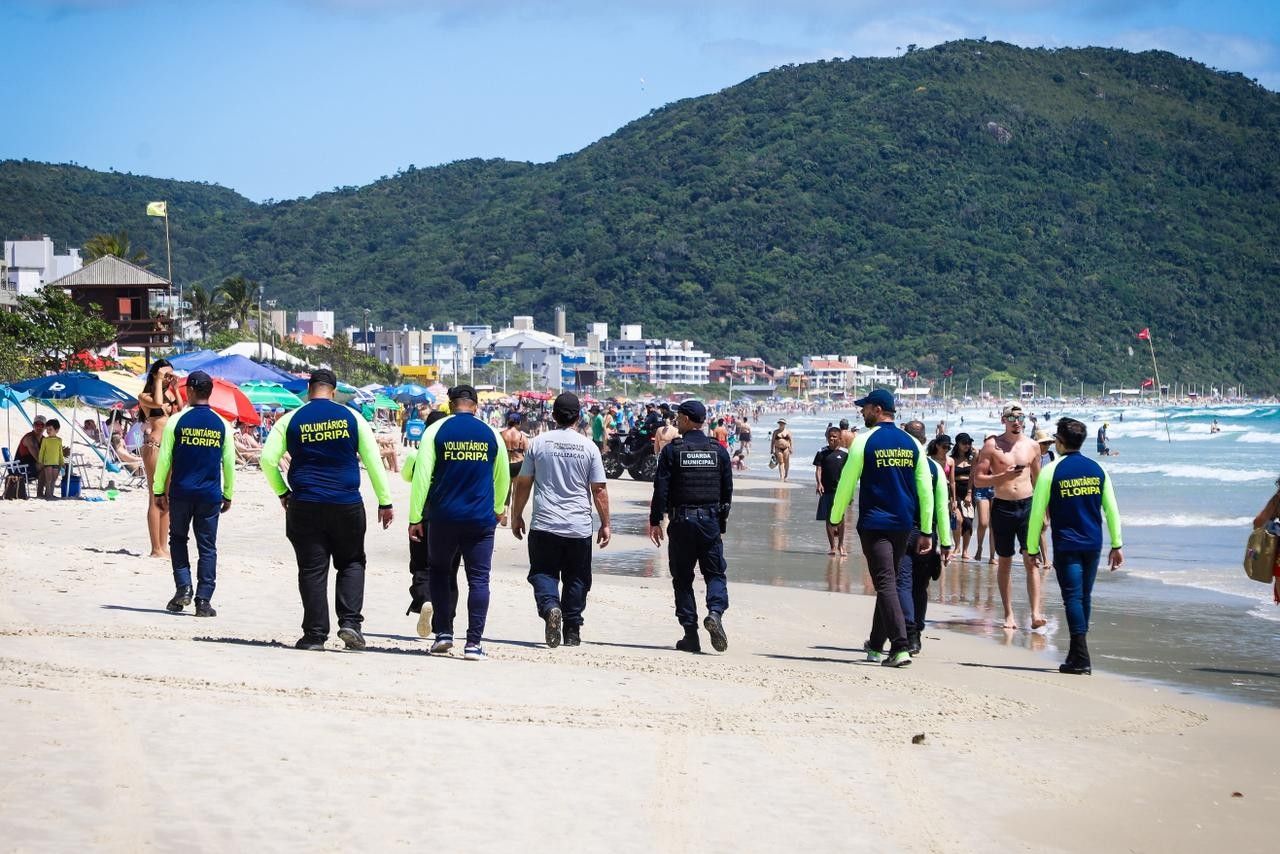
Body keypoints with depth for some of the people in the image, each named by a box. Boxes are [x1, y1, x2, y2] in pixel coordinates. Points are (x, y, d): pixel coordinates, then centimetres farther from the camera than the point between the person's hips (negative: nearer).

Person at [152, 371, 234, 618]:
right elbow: (229, 462, 5)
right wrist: (228, 494, 15)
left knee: (178, 539, 17)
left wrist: (158, 490, 6)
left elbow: (164, 458, -3)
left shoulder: (177, 421, -4)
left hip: (181, 492, -1)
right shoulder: (222, 424, 2)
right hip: (210, 495, 1)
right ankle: (203, 600, 0)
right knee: (207, 546, 5)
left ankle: (183, 588, 2)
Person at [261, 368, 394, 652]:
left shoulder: (290, 420, 1)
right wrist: (385, 502, 7)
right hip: (348, 506, 0)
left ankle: (315, 634, 4)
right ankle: (350, 621, 0)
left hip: (305, 506, 0)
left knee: (312, 570, 5)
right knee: (351, 563, 15)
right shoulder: (351, 417, 2)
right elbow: (373, 461, 2)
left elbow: (268, 460, -3)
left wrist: (282, 492, 11)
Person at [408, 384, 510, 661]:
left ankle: (443, 633, 11)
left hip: (443, 517, 0)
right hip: (481, 519, 0)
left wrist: (415, 518, -2)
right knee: (478, 579, 2)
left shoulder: (437, 430, 1)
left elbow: (421, 475, -5)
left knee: (440, 573, 17)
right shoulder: (492, 435, 7)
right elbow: (503, 479, 18)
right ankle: (474, 642, -5)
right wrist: (498, 509, 36)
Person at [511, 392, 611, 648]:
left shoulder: (538, 443, -1)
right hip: (580, 527, 1)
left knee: (543, 573, 5)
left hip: (544, 525, -1)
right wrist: (605, 524, 7)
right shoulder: (588, 446, -1)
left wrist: (516, 516, 15)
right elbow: (599, 490, 0)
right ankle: (572, 633, 12)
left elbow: (523, 484, 3)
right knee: (576, 579, 11)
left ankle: (550, 606, -24)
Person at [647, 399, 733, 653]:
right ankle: (715, 611, -20)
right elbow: (728, 490, 9)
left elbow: (661, 489, -7)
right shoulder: (719, 451, 5)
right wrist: (722, 520, 19)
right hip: (711, 521, 2)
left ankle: (690, 635, 4)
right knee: (715, 573, 9)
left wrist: (655, 521, 0)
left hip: (681, 521, -2)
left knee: (682, 578, 6)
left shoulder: (672, 451, -4)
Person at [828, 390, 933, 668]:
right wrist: (926, 531, 12)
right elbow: (926, 489, 8)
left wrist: (835, 519, 8)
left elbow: (846, 483, -4)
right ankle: (876, 645, 27)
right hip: (903, 524, 5)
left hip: (874, 524, -5)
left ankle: (900, 647, -21)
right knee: (888, 582, 17)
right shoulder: (912, 443, 8)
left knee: (885, 583, -9)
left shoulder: (865, 440, -6)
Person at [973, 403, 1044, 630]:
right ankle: (1009, 614, 13)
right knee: (1004, 562, 6)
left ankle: (1035, 613, -16)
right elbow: (978, 479, -3)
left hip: (1027, 506, 1)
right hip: (1002, 507, -1)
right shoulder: (992, 446, 0)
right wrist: (1004, 476, -16)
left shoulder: (1032, 446, 8)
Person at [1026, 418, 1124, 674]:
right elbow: (1112, 510, 7)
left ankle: (1081, 660, -12)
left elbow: (1037, 513, -5)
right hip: (1093, 545, 4)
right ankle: (1077, 654, 24)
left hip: (1066, 545, -4)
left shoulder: (1051, 471, -6)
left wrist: (1032, 550, 1)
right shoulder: (1097, 469, 6)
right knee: (1084, 598, 14)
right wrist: (1117, 545, 13)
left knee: (1073, 598, -5)